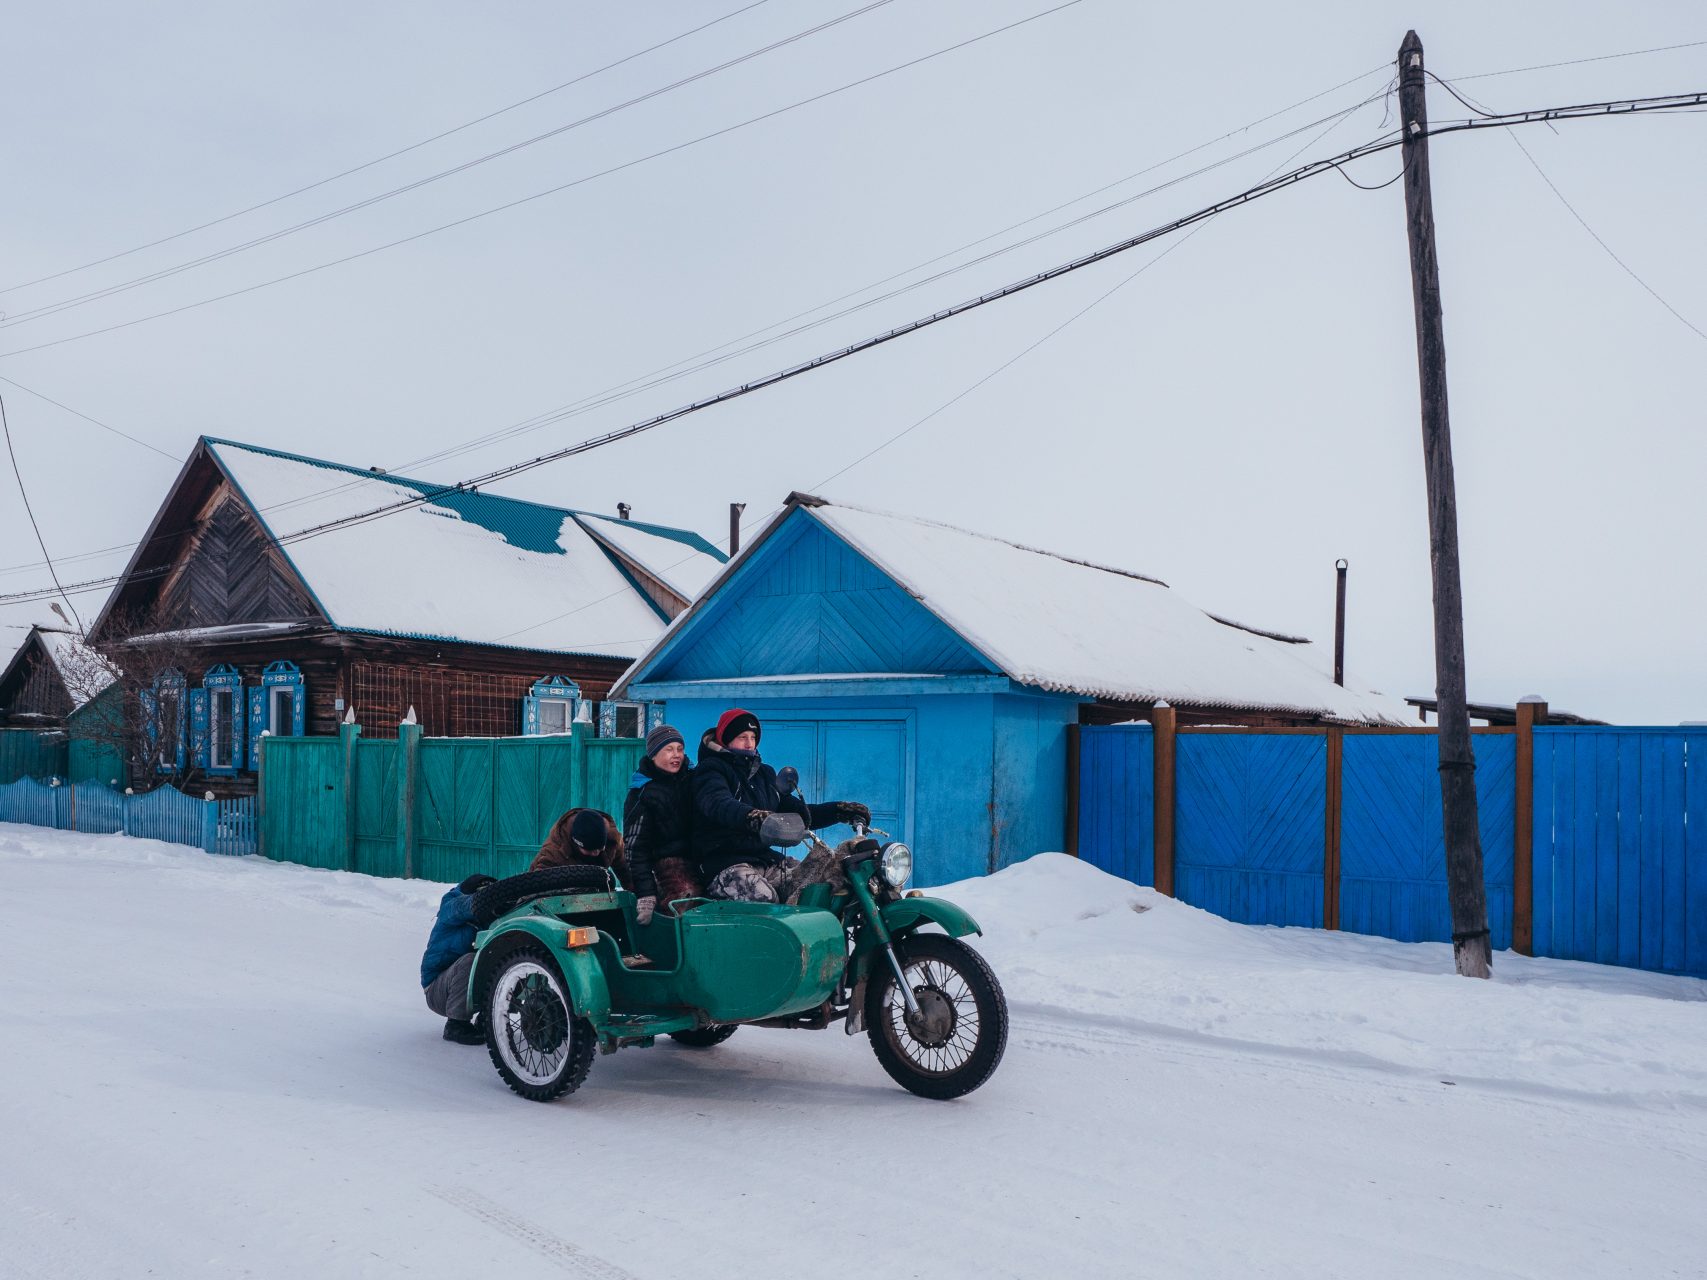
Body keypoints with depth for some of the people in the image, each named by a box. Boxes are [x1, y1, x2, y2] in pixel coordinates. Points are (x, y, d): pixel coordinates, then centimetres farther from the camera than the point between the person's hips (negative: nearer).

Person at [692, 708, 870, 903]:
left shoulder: (764, 774, 22)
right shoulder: (712, 770, -2)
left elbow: (795, 810, 20)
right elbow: (719, 804, -25)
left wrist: (839, 811, 4)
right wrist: (752, 816, -46)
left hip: (765, 857, 7)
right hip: (725, 863, -7)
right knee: (763, 898, -36)